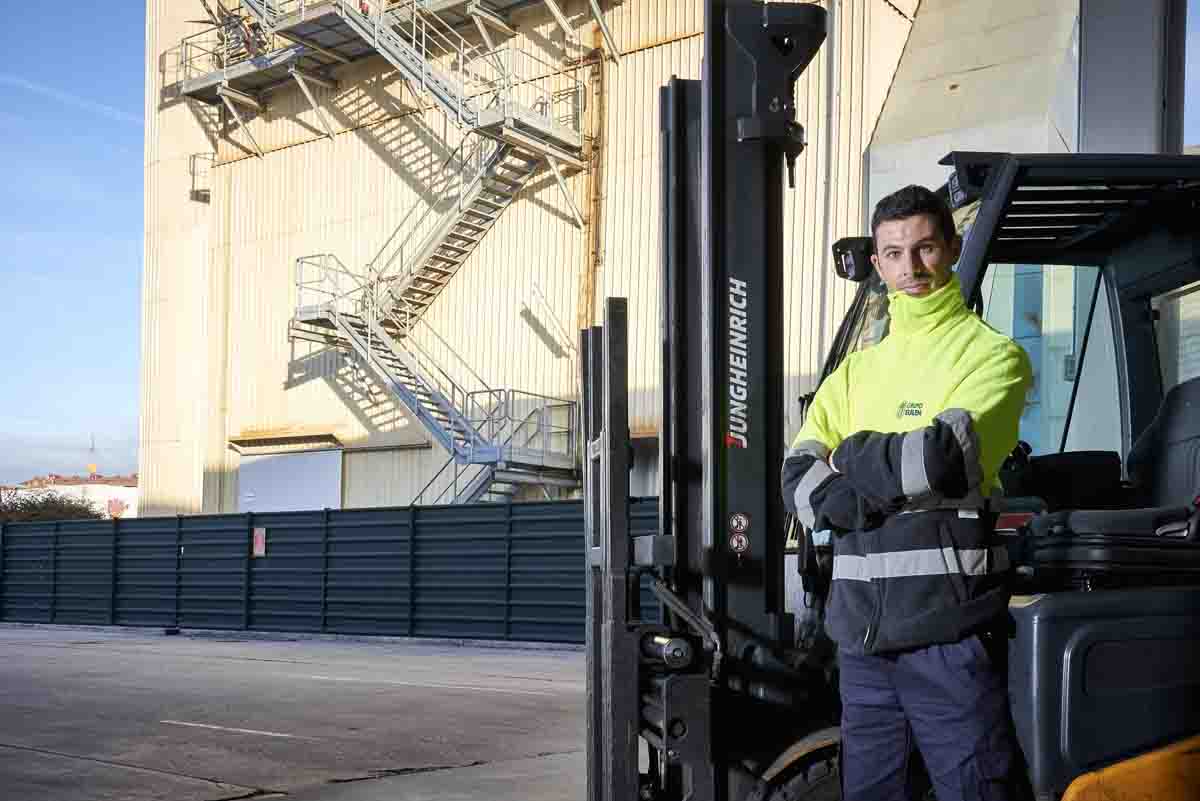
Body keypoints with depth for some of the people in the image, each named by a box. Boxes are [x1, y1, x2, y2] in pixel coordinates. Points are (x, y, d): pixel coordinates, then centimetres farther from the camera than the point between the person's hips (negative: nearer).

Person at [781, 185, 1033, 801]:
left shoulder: (991, 354, 2)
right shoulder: (856, 370, 18)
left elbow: (946, 457, -16)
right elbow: (798, 483, 5)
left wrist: (852, 456, 0)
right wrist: (894, 490, -11)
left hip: (948, 627, -5)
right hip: (861, 628, 5)